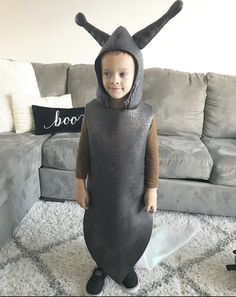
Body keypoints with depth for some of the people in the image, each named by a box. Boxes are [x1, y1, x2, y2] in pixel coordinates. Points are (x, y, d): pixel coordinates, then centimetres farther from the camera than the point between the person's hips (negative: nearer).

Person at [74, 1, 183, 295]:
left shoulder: (146, 114, -17)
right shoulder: (92, 110, -14)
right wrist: (80, 185, -1)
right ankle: (102, 266, 52)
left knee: (132, 232, 21)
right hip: (99, 188, 1)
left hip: (133, 189, 0)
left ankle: (126, 266, 53)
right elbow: (84, 150, -5)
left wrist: (152, 190, -3)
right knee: (97, 230, 20)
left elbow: (152, 155, -7)